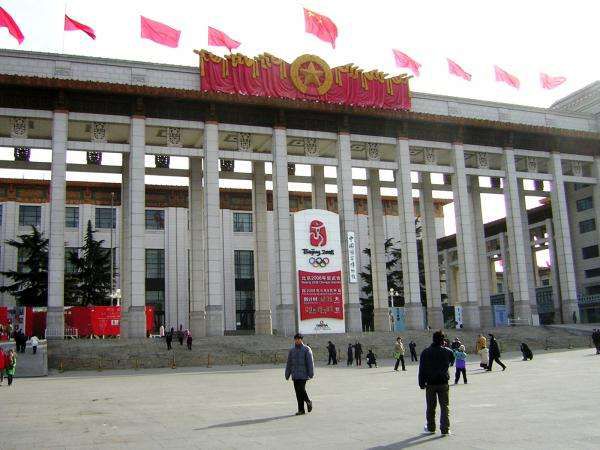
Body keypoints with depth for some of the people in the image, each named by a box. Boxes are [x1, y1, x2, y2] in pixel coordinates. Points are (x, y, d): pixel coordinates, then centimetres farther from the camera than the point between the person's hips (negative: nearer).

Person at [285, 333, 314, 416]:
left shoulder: (306, 349, -2)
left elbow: (310, 362, -6)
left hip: (303, 374, -5)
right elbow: (289, 363, 15)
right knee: (298, 392, 3)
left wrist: (311, 374, -10)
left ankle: (308, 402, 12)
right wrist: (287, 375, 13)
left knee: (301, 389, -14)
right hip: (295, 375, 5)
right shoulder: (292, 350, 12)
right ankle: (301, 410, 10)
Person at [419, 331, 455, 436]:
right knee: (445, 406, 5)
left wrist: (421, 383, 3)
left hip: (430, 383, 1)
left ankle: (431, 427, 22)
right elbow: (452, 361, 19)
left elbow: (421, 368, -3)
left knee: (431, 407, 12)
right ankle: (445, 429, 1)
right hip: (443, 383, -1)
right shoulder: (447, 351, -4)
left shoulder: (425, 352, -3)